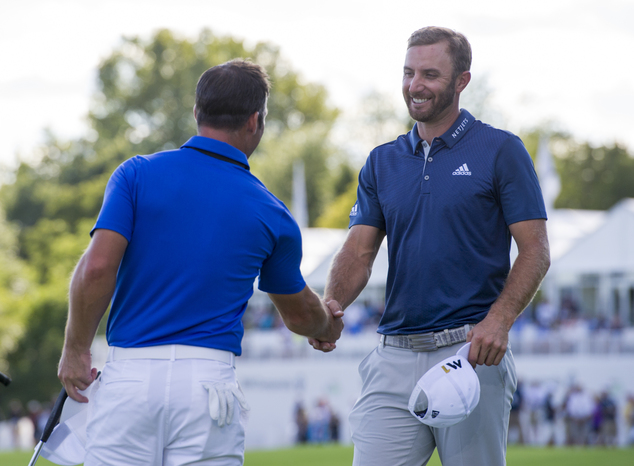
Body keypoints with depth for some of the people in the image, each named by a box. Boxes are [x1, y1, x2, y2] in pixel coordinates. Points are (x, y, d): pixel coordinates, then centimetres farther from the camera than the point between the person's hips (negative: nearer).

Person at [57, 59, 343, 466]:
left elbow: (98, 268, -10)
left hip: (130, 373, 0)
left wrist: (76, 349, 4)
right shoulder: (270, 214, 6)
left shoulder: (137, 174, 2)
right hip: (209, 381, 0)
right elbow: (298, 313, 22)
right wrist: (327, 328, 45)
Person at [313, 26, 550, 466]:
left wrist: (498, 320, -18)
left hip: (471, 352, -4)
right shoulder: (383, 162, 14)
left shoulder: (501, 151, 1)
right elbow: (359, 252, 9)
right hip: (395, 356, 4)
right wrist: (331, 306, -12)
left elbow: (536, 251, -3)